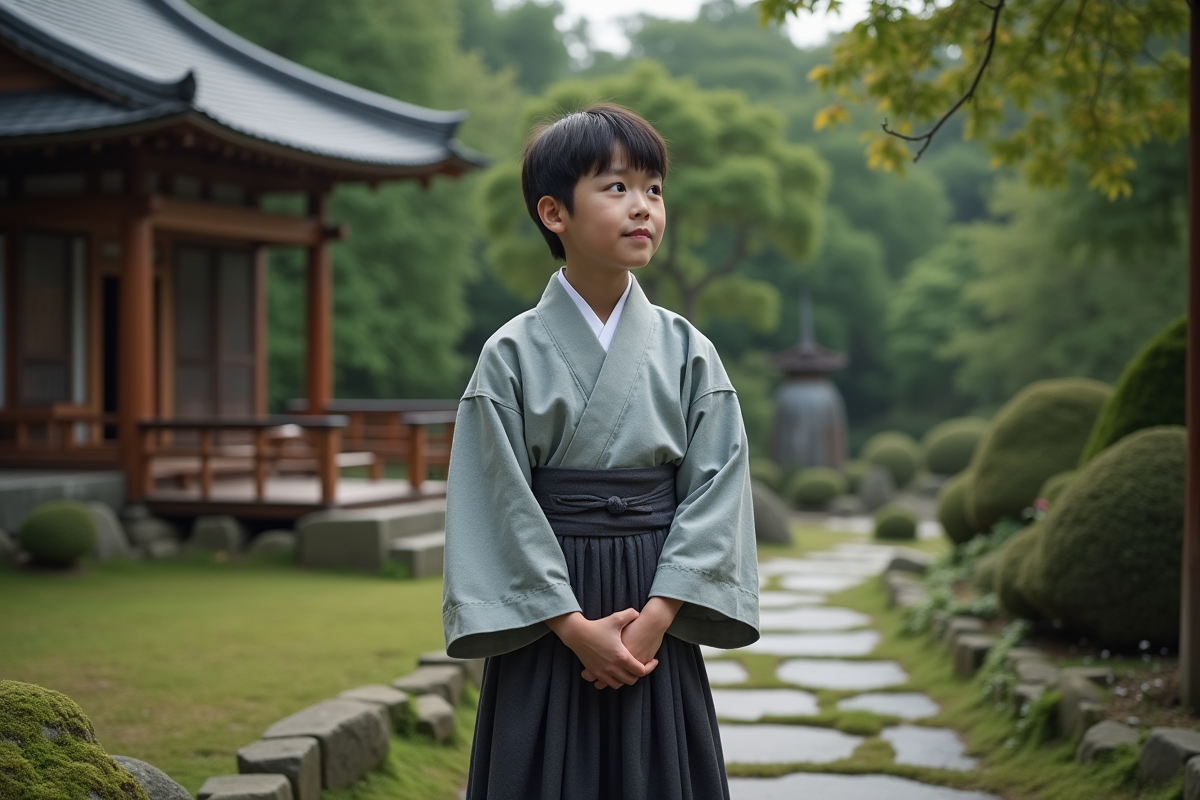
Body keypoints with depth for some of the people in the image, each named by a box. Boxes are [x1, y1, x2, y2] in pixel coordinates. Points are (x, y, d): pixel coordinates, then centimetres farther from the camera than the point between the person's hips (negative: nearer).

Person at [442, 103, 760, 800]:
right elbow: (502, 505, -7)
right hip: (547, 626, -1)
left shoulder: (688, 352, 2)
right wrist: (575, 627, -13)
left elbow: (715, 490, -3)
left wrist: (656, 617, -13)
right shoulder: (513, 356, -4)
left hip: (658, 619, 2)